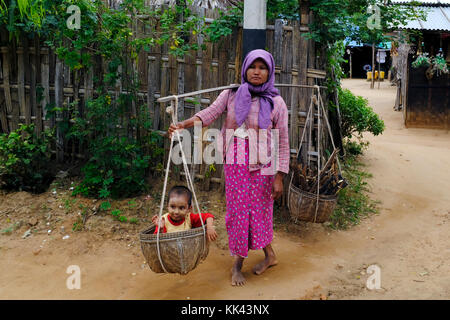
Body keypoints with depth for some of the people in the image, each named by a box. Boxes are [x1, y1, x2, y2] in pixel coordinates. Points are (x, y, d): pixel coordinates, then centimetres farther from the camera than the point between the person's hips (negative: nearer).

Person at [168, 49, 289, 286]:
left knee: (259, 211, 7)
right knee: (237, 211, 7)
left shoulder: (276, 102, -2)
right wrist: (183, 124, -31)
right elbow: (209, 113, -14)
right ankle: (237, 264, 24)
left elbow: (282, 143, -3)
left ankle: (269, 255, 32)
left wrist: (279, 177, -7)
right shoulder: (231, 95, 1)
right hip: (235, 163, 2)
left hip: (262, 165, -1)